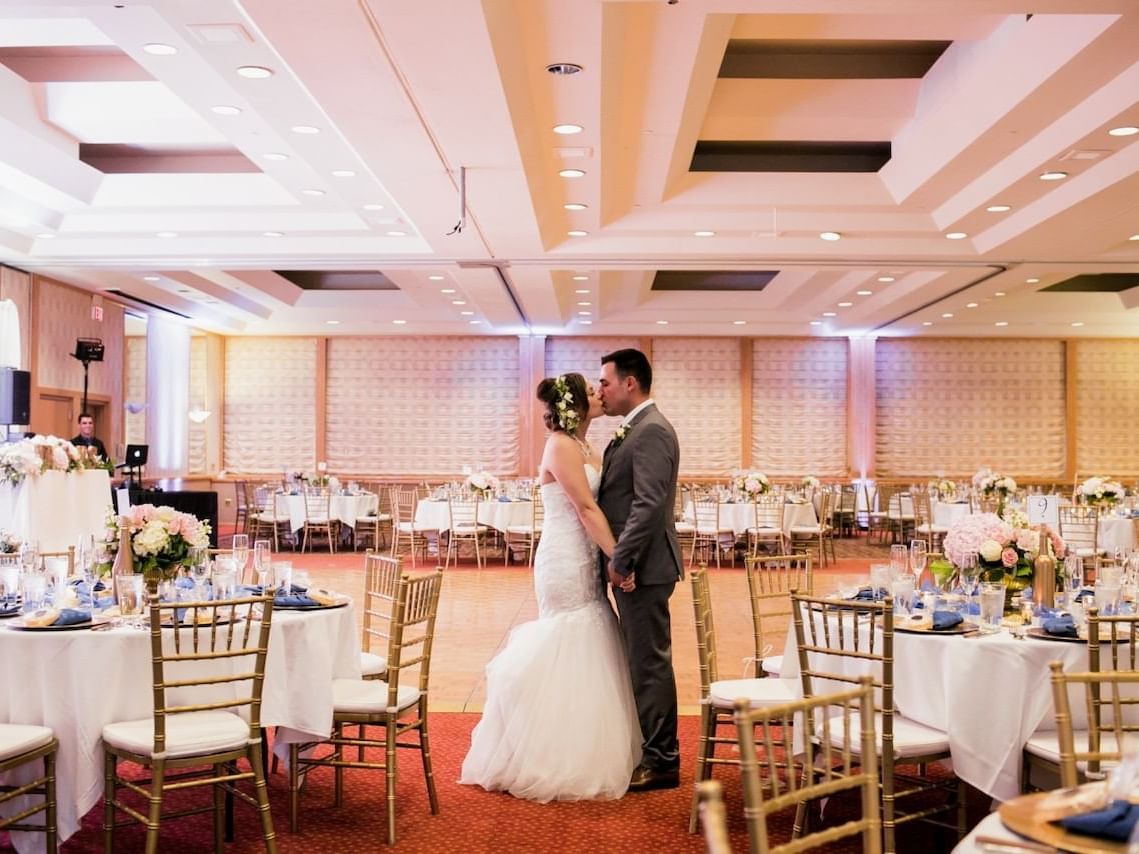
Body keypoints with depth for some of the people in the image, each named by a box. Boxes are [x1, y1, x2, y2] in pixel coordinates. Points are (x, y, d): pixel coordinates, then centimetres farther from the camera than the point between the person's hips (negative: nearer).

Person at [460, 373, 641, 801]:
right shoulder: (561, 446, -14)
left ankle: (576, 760, 25)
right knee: (568, 659, -3)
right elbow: (586, 509, -19)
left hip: (584, 564, 9)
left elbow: (600, 503, 10)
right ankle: (558, 768, 8)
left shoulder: (584, 448, 14)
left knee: (582, 659, 14)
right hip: (566, 564, -9)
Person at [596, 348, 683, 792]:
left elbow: (649, 505, -23)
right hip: (631, 564, 10)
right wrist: (617, 559, 13)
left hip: (642, 567, -10)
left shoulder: (652, 431, -16)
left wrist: (620, 560, -20)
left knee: (650, 663, -2)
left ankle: (661, 762, 7)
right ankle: (651, 750, 26)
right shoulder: (635, 429, 16)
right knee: (642, 660, 16)